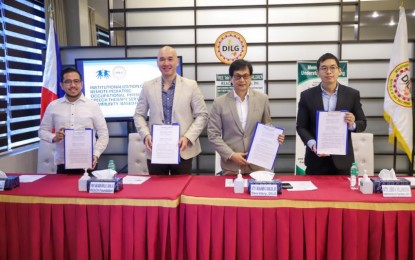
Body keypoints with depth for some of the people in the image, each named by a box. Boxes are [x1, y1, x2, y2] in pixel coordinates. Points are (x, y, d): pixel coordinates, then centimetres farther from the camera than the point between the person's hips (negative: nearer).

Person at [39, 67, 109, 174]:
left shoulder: (93, 105, 2)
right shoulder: (53, 106, 7)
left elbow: (103, 134, 2)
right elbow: (42, 131, 13)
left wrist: (95, 155, -11)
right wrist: (54, 137, -8)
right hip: (63, 164, 1)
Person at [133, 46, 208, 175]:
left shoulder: (191, 85, 1)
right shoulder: (148, 86, 6)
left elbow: (202, 115, 1)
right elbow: (139, 115, 10)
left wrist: (188, 137, -11)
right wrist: (146, 135, -7)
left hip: (182, 151, -1)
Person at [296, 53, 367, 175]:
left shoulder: (352, 94, 2)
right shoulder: (307, 95, 0)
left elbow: (362, 123, 7)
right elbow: (301, 126, 1)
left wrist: (352, 125, -17)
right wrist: (312, 144, -17)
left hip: (342, 158, 1)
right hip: (316, 158, 0)